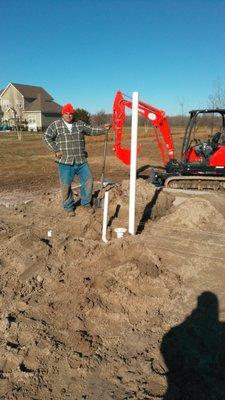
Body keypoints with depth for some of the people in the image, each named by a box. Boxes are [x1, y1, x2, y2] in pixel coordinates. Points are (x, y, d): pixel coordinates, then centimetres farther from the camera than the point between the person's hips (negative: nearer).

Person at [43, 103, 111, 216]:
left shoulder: (80, 124, 10)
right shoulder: (56, 125, 1)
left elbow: (92, 130, 9)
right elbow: (47, 137, 1)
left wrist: (103, 129, -7)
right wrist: (56, 150, -7)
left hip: (81, 160, 3)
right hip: (65, 161, -3)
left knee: (88, 180, 6)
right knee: (66, 185, 3)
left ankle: (86, 202, 25)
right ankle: (69, 207, 21)